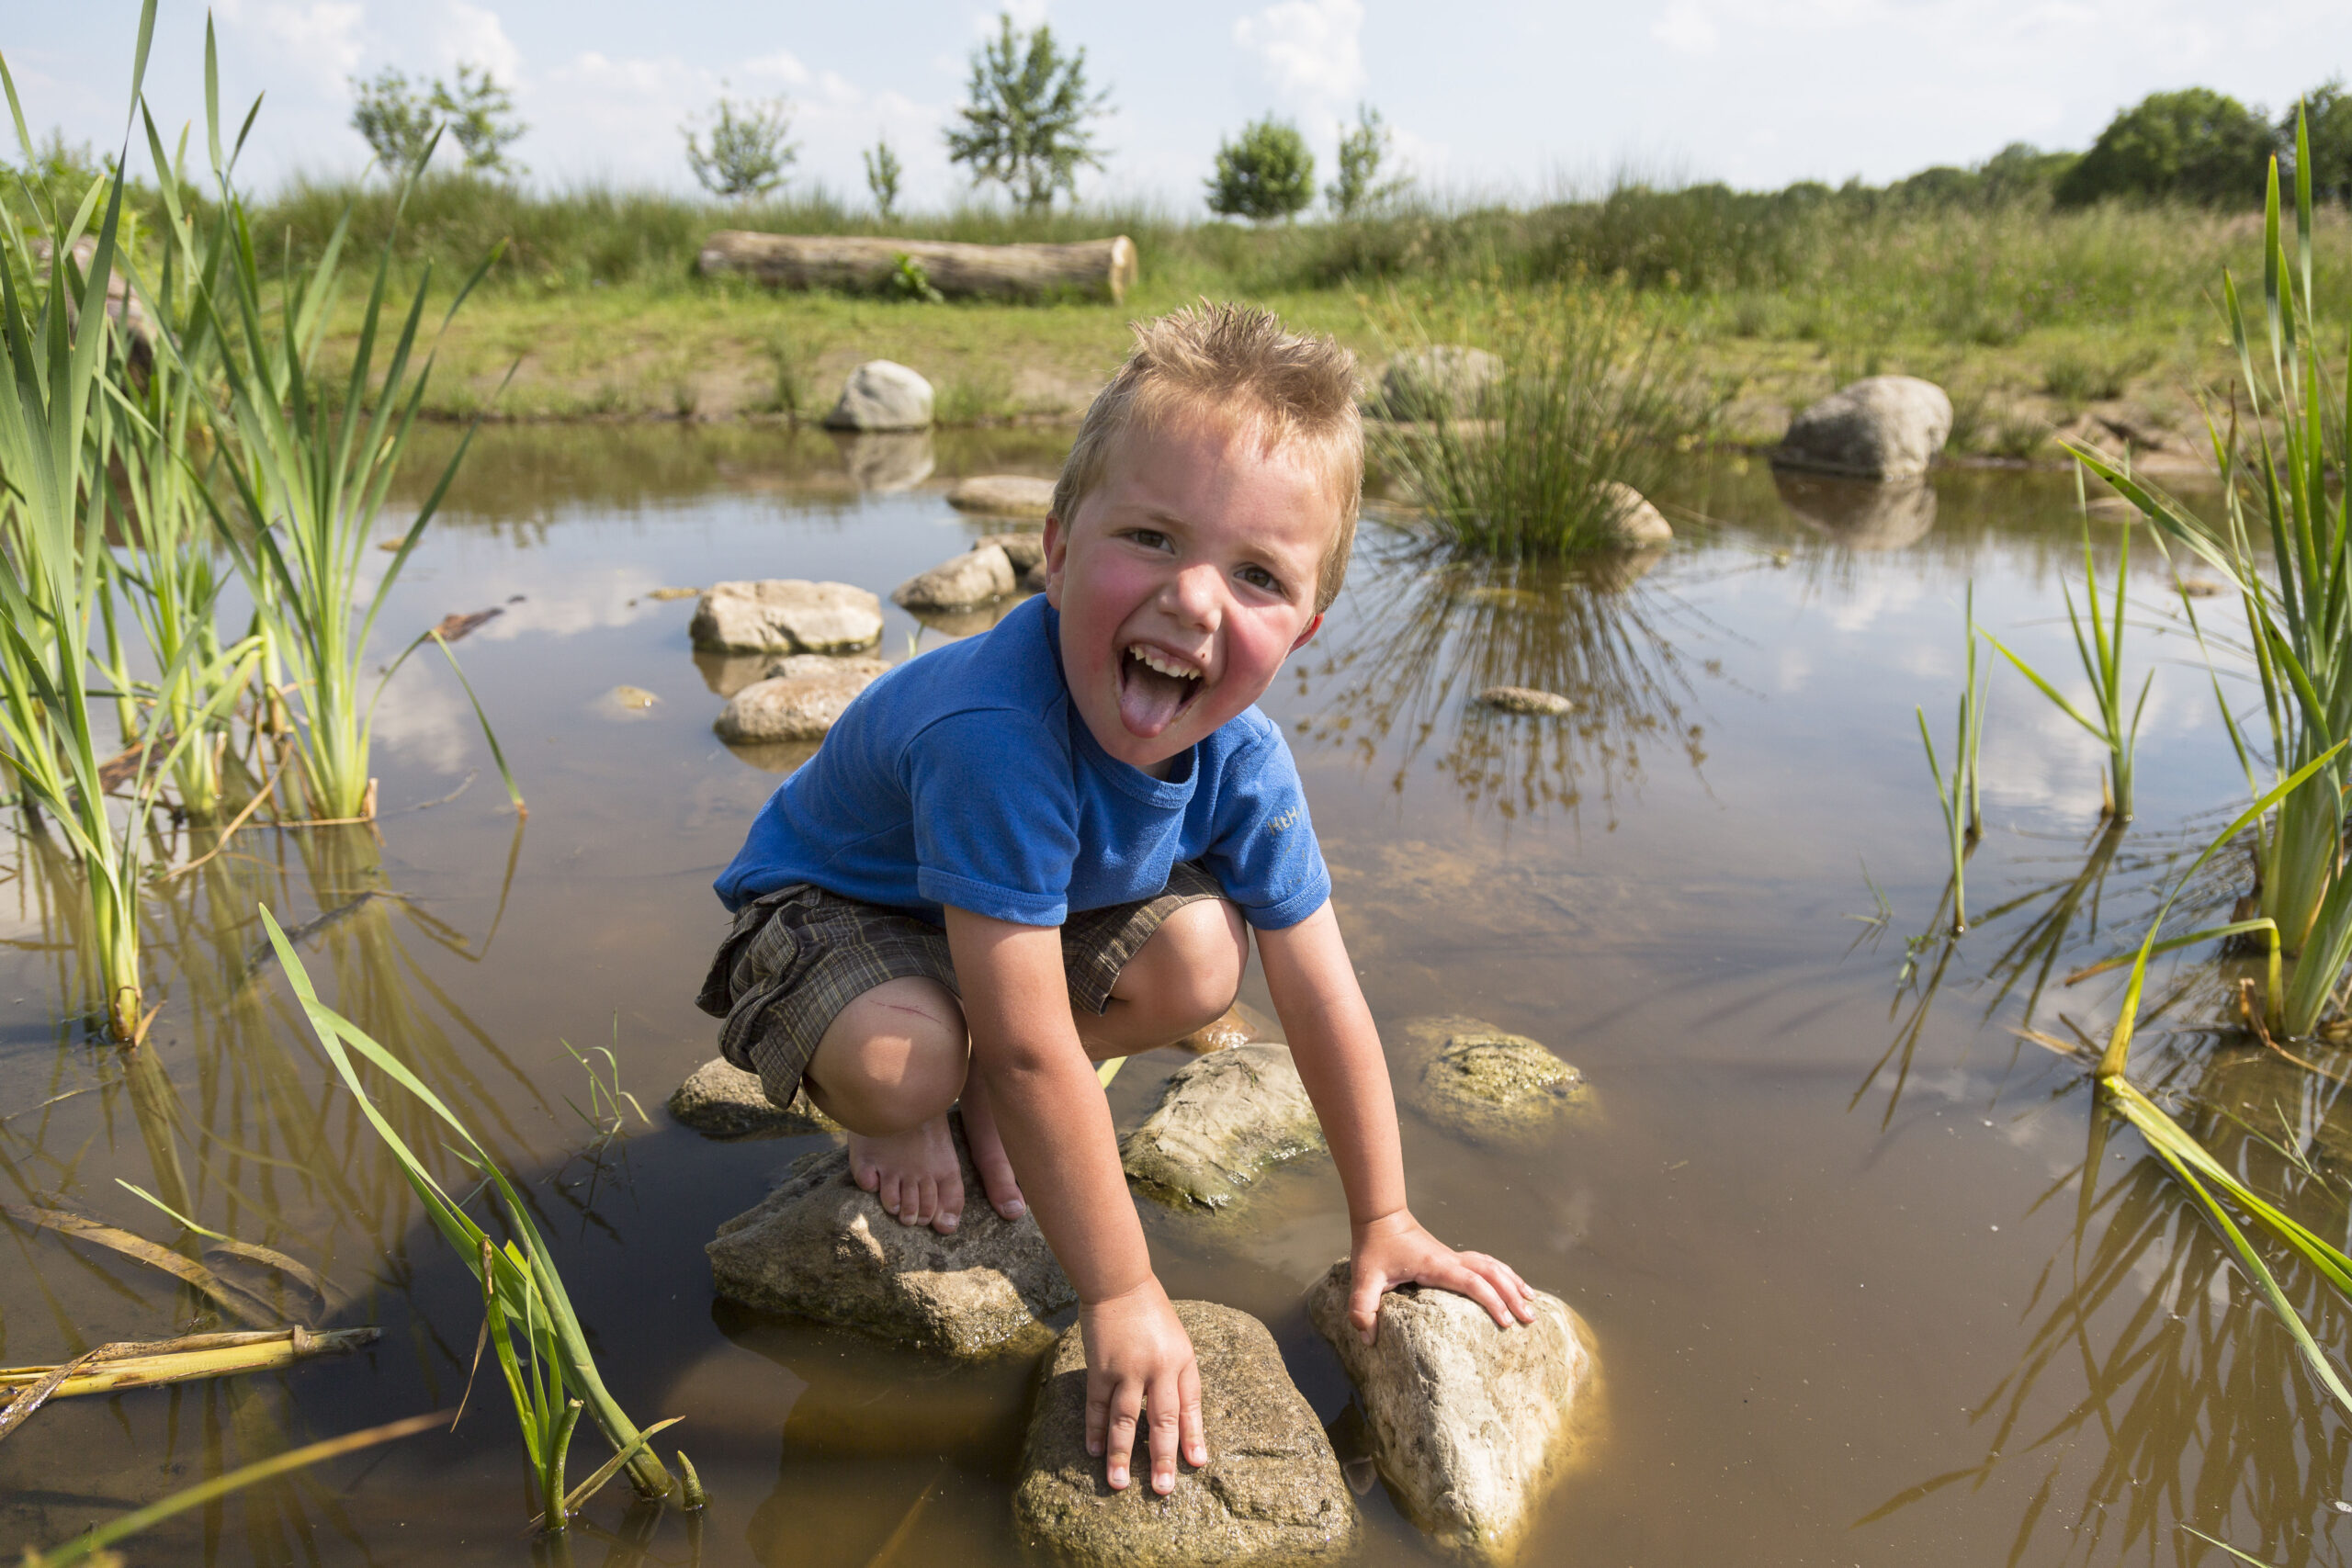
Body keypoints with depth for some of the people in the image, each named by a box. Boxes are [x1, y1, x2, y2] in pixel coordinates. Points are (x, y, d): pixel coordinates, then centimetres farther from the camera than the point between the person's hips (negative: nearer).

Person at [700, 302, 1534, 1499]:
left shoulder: (1241, 760, -22)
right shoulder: (995, 735, -43)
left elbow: (1325, 1003, -12)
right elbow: (1036, 1051, -39)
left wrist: (1383, 1225, -4)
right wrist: (1121, 1297, -30)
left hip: (1045, 900, 6)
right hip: (832, 902, -5)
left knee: (1200, 958, -19)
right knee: (898, 1060, -35)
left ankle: (986, 1088, 9)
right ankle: (900, 1115, 5)